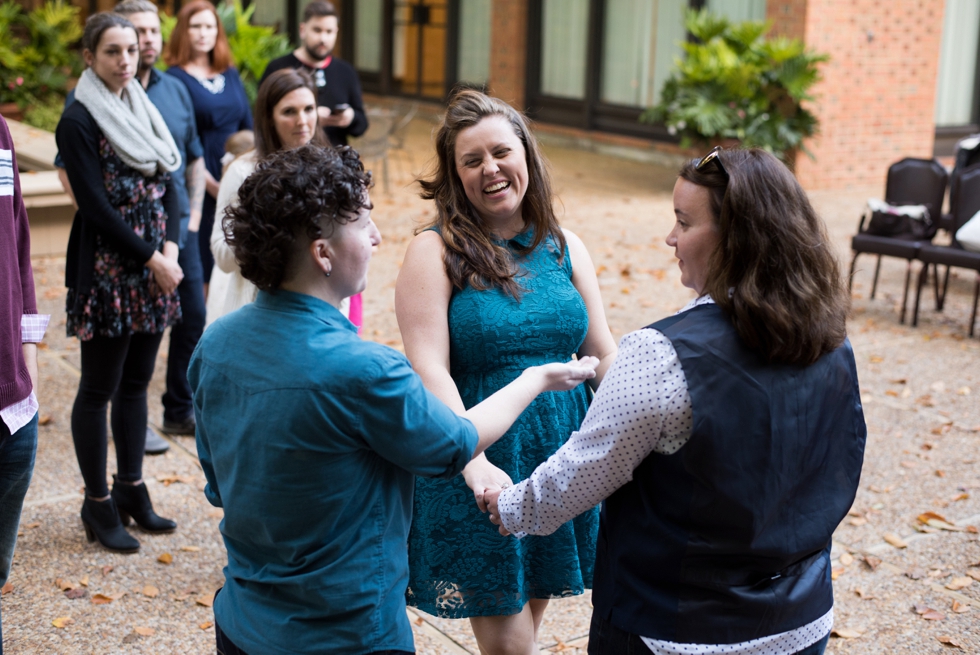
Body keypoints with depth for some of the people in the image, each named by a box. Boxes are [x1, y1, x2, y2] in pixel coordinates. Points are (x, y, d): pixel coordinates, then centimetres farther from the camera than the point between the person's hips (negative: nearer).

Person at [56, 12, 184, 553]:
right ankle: (97, 504, 13)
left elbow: (167, 185, 10)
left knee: (136, 382, 14)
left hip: (152, 269, 7)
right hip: (106, 272, -7)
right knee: (99, 388, 3)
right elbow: (95, 205, -15)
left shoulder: (141, 109, 11)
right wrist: (151, 257, -14)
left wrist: (170, 250, -5)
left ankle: (131, 489, 25)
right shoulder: (79, 120, -10)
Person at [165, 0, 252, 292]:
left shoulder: (230, 75, 13)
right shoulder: (175, 78, -4)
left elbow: (248, 127, 15)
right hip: (201, 185, -5)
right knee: (202, 268, -2)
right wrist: (211, 185, -15)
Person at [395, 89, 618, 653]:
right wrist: (476, 465, -28)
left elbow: (604, 354, 7)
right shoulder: (435, 252, -7)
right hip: (477, 468, -4)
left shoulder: (565, 247, 6)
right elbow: (429, 369, -16)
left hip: (561, 457, 4)